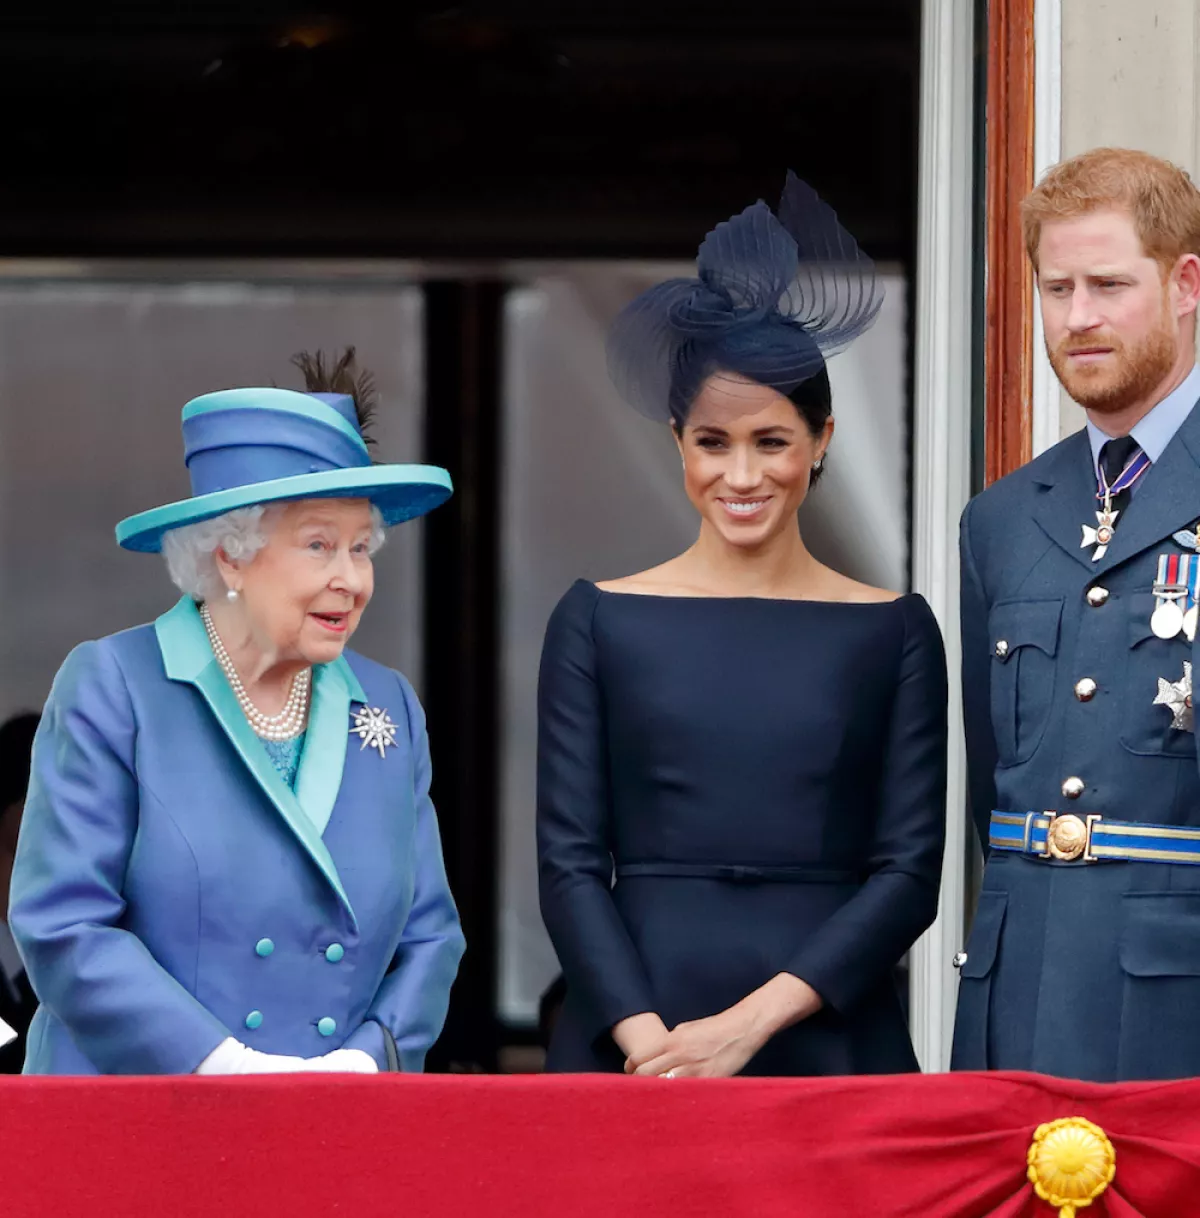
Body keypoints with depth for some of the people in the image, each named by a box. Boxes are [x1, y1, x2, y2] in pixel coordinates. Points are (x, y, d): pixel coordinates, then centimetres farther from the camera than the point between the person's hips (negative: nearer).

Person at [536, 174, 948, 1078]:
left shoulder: (892, 630, 5)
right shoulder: (601, 621, 5)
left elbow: (909, 872, 0)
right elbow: (569, 862, 1)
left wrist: (748, 1024, -11)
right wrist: (648, 1040, -14)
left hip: (829, 1044, 0)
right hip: (632, 1050, 0)